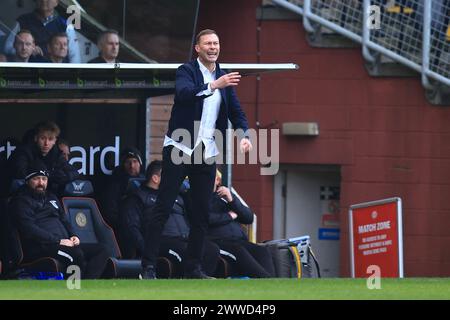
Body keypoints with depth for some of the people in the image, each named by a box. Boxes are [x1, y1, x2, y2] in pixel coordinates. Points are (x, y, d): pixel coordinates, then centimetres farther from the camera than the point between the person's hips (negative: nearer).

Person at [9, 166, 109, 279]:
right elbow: (30, 230, -12)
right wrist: (58, 241, -17)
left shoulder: (51, 197, 28)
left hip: (65, 245, 9)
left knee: (101, 250, -9)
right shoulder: (21, 201, 1)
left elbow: (64, 220, 32)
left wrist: (73, 236, 9)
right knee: (76, 254, -34)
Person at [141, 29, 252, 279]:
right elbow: (184, 93, -26)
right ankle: (149, 266, -6)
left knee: (202, 212, 6)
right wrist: (213, 86, -37)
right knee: (163, 207, -6)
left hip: (207, 153, 5)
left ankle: (194, 267, 13)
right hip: (179, 148, -5)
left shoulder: (224, 77, 11)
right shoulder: (186, 71, -5)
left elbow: (236, 111, 10)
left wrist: (245, 135, -9)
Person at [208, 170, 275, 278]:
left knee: (263, 252, -25)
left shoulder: (227, 194, 27)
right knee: (239, 251, -36)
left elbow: (249, 218, 17)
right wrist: (229, 216, 2)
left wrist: (231, 200, 3)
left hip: (239, 240, 5)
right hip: (218, 241, -5)